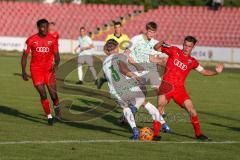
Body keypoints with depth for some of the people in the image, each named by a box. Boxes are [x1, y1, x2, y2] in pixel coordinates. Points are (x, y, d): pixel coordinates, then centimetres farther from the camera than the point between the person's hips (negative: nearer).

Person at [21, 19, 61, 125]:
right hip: (36, 69, -1)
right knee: (43, 94, -8)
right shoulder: (31, 40, -4)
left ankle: (56, 106, 29)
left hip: (49, 69, 1)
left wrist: (56, 64, -19)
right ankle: (49, 116, 5)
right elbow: (25, 55, 2)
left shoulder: (52, 40, 0)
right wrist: (23, 71, -4)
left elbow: (56, 55, 3)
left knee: (53, 94, -5)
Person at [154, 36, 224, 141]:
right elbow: (156, 48, 8)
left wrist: (216, 72, 3)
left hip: (180, 88, 2)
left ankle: (198, 134, 9)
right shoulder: (174, 51, 6)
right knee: (160, 106, -18)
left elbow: (203, 71, 18)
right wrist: (162, 43, -14)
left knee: (191, 109, -6)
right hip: (167, 85, -2)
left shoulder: (192, 61, 12)